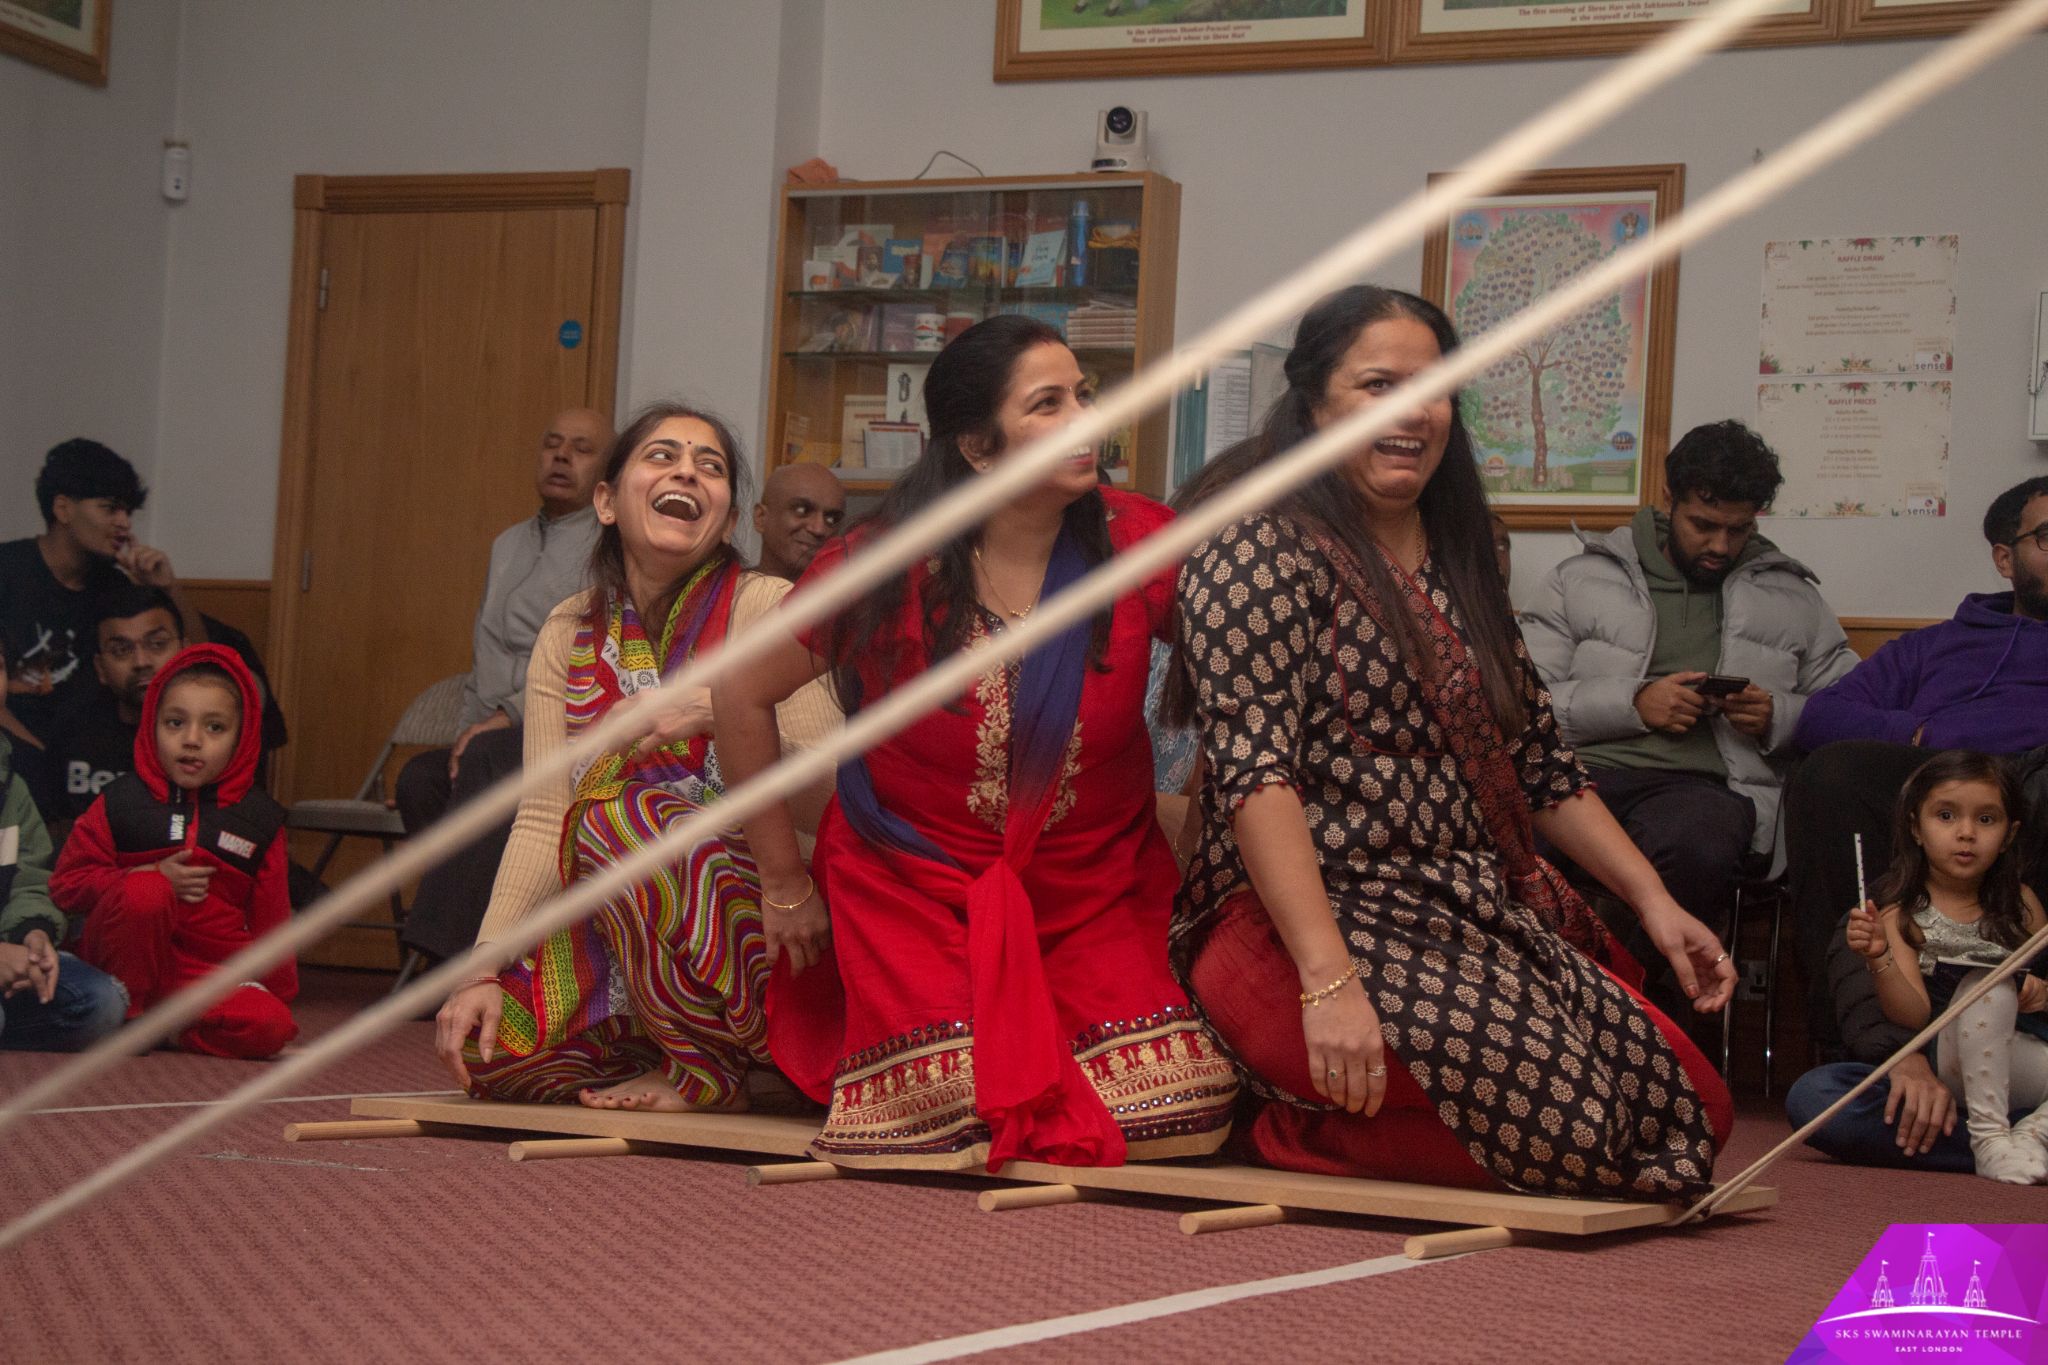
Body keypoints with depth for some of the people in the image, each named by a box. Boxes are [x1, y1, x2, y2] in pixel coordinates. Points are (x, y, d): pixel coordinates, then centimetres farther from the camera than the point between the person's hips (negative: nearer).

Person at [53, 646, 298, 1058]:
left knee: (268, 1026, -28)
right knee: (143, 891, -33)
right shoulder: (121, 802, 1)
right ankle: (127, 1015, -13)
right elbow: (67, 882, 1)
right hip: (129, 963, -1)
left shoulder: (259, 820, 7)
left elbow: (270, 917, 13)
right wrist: (153, 877, -12)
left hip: (209, 975, 1)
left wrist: (279, 994, 11)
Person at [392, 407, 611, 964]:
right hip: (493, 737, 6)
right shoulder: (508, 545, 25)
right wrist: (470, 732, 8)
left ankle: (439, 951, -43)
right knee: (421, 778, -24)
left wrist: (510, 716, -16)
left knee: (490, 763, -35)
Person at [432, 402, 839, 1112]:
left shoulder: (764, 608, -9)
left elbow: (830, 799, -16)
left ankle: (711, 1068, -13)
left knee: (622, 817, -31)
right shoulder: (571, 632, 5)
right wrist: (486, 969, -13)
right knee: (486, 1045, -17)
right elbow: (543, 817, -2)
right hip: (619, 945, 5)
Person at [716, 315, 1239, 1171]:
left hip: (1096, 896, 2)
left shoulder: (1140, 546, -7)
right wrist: (785, 883, 3)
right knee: (954, 1108, -22)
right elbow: (740, 695, 0)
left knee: (1180, 1114, -18)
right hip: (916, 892, -2)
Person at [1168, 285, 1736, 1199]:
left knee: (1695, 1106, -10)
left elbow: (1540, 764, 22)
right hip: (1307, 920, -9)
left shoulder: (1454, 561, 18)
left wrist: (1653, 900, 10)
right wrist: (1328, 980, -27)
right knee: (1559, 1111, -28)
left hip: (1488, 915, 9)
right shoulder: (1264, 547, -6)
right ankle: (1294, 1127, -4)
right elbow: (1254, 772, -17)